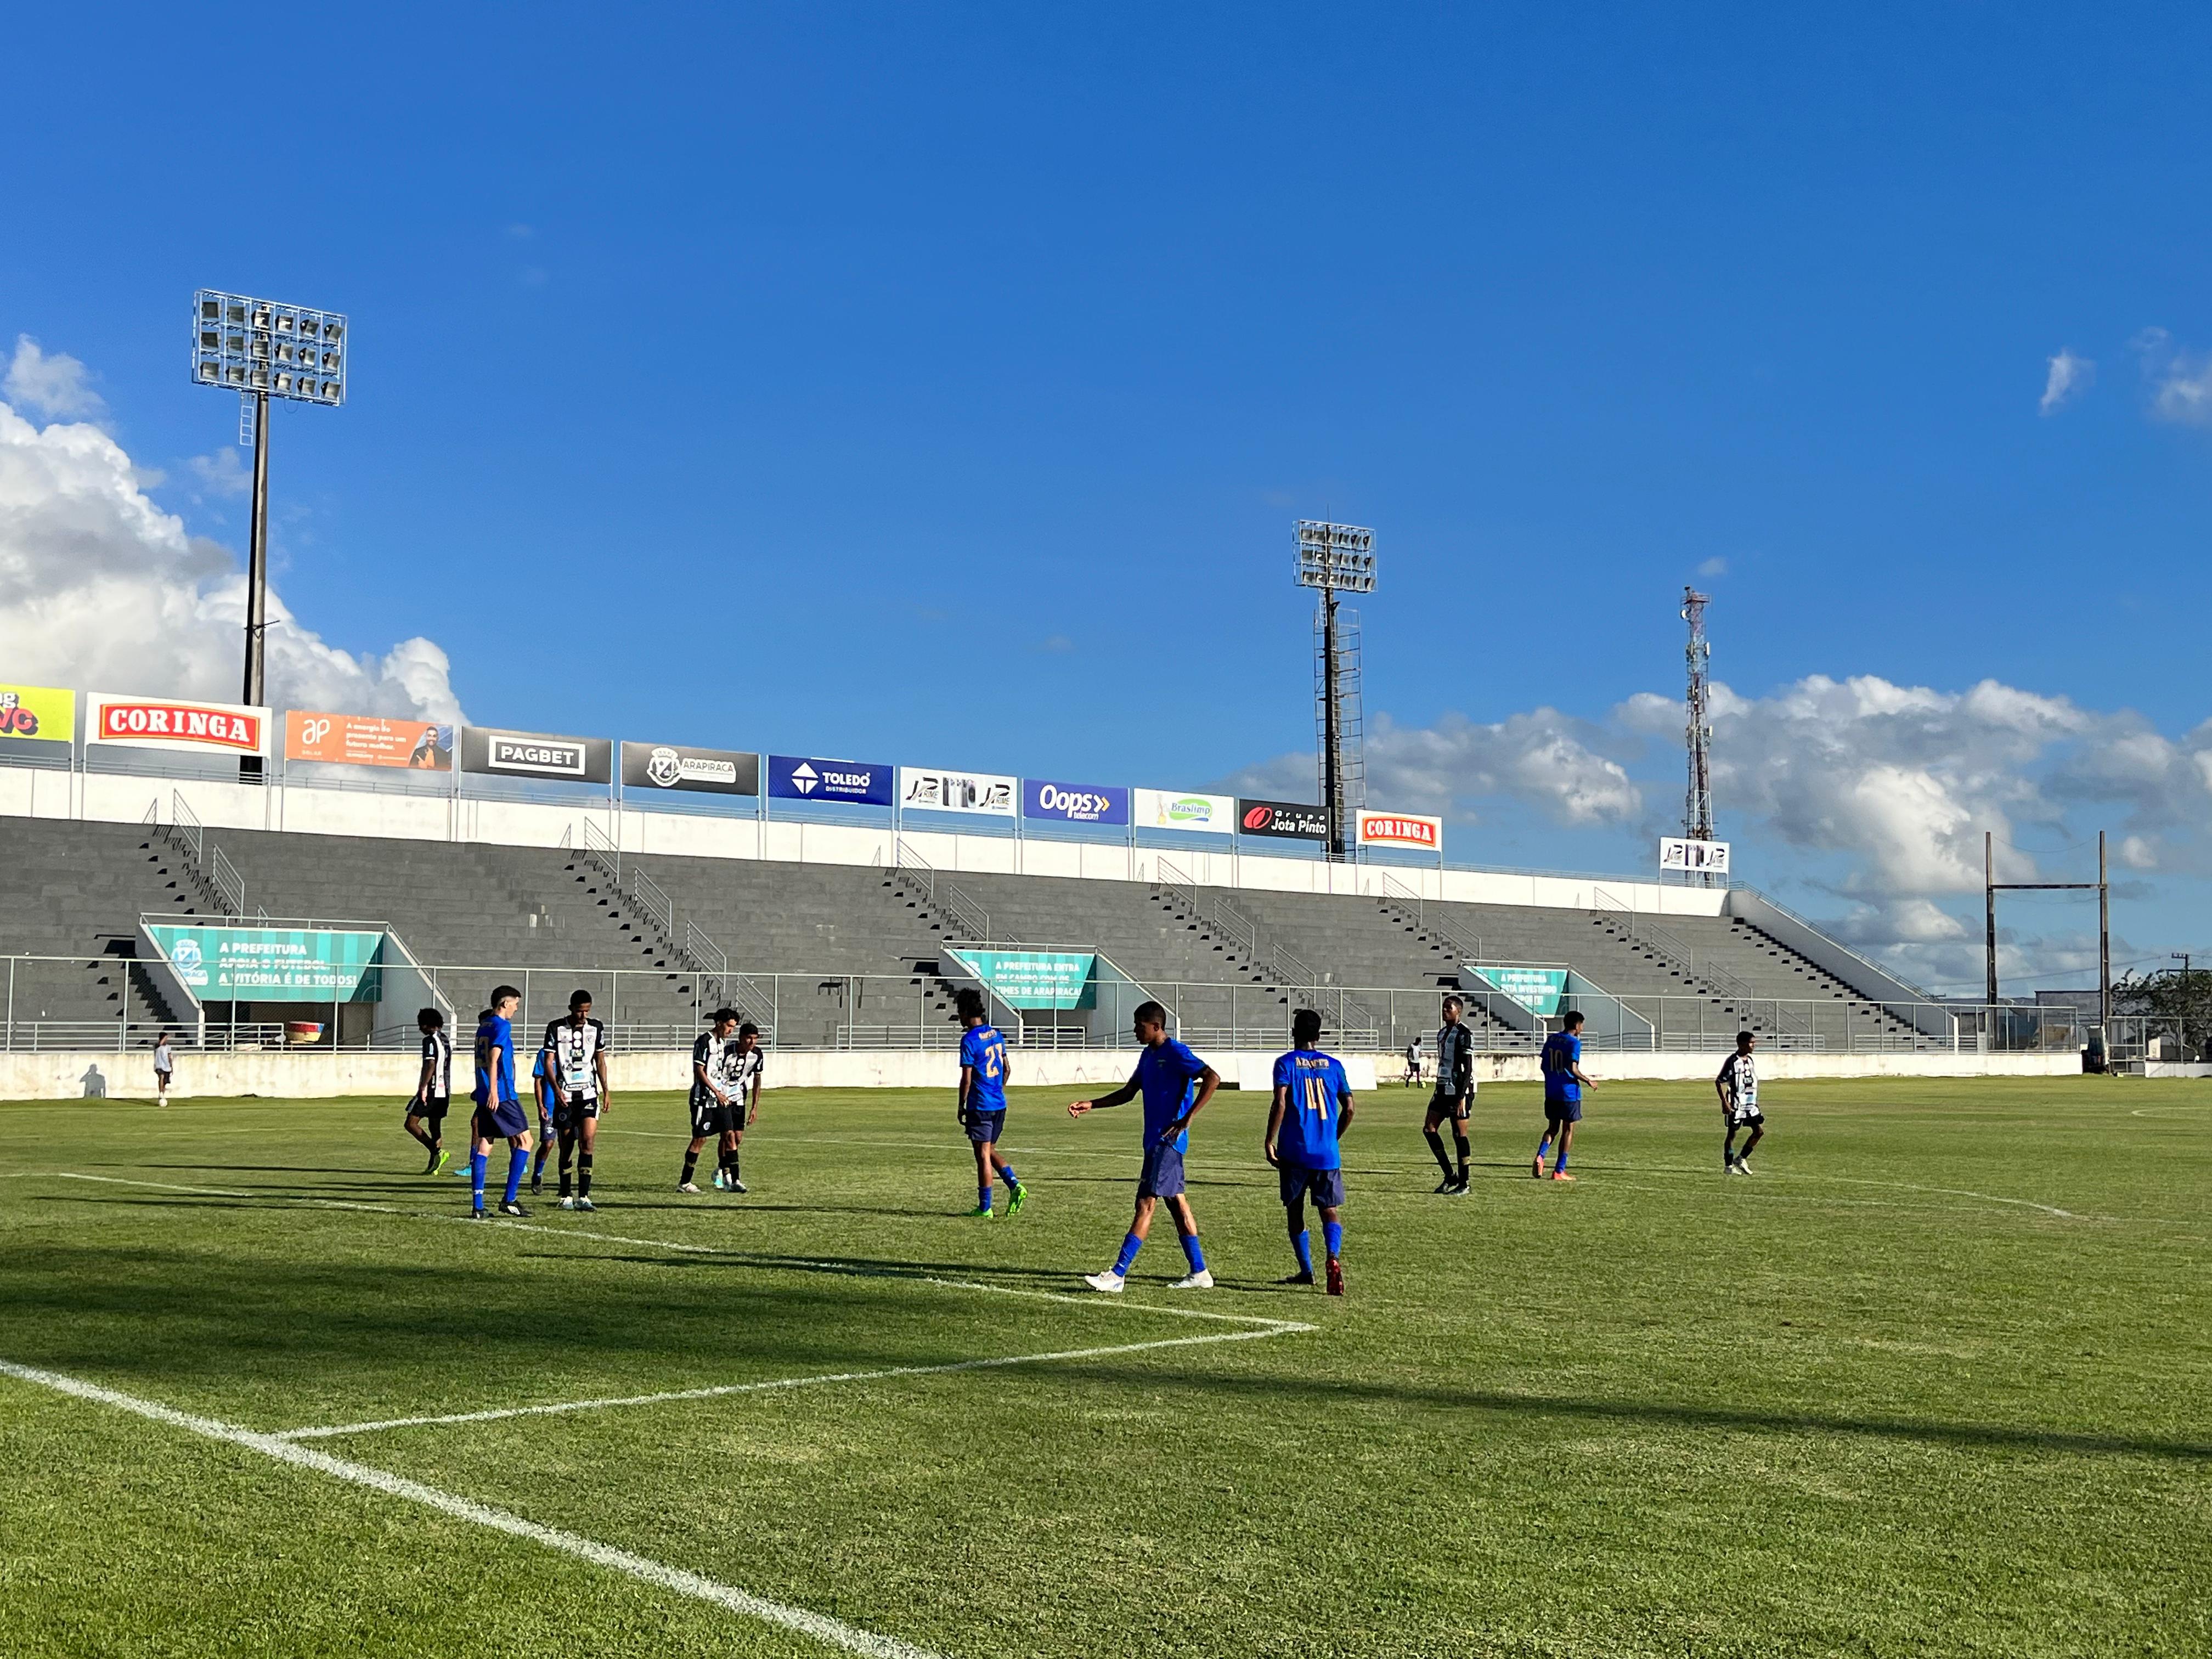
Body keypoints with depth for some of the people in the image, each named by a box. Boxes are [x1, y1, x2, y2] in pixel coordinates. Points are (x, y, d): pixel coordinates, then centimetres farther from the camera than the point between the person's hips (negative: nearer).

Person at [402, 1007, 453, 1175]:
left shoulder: (430, 1040, -11)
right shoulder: (447, 1040, 16)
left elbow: (431, 1065, -21)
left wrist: (423, 1087, -23)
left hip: (432, 1090, -9)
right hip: (444, 1091, 9)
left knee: (411, 1124, -5)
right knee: (435, 1126, 11)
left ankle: (438, 1152, -17)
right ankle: (433, 1166, 7)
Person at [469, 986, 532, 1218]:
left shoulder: (483, 1026, 18)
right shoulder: (502, 1025, -8)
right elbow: (494, 1058, -19)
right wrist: (493, 1091, -24)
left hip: (484, 1096, 9)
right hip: (502, 1095, -9)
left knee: (482, 1147, 5)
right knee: (523, 1141, -1)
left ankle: (478, 1206, 1)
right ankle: (509, 1200, -5)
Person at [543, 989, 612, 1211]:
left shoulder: (596, 1028, 7)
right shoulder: (556, 1029, -1)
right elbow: (548, 1062, -3)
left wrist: (606, 1090, 11)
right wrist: (556, 1089, -17)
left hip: (589, 1093, 1)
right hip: (564, 1095, -1)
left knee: (588, 1140, -13)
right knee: (567, 1146, 4)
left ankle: (583, 1197, -13)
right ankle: (565, 1197, 16)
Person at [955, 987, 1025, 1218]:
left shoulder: (969, 1040, -14)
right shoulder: (996, 1035, 9)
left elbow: (967, 1080, -15)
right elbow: (1006, 1068, 17)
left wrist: (961, 1107, -6)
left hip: (980, 1107, -7)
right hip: (999, 1104, 7)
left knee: (983, 1156, -1)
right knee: (990, 1151, 18)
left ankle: (985, 1208, 4)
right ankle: (1015, 1185, 1)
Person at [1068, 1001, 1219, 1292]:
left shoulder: (1176, 1053, -13)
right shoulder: (1148, 1054, 15)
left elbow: (1212, 1078, -23)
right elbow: (1128, 1093, 23)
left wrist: (1187, 1119, -24)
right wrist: (1090, 1105, 12)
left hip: (1168, 1140, -10)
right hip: (1156, 1140, 10)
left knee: (1145, 1204, -11)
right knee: (1176, 1203, 12)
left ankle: (1117, 1275, -13)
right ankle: (1199, 1273, 17)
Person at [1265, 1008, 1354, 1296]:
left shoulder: (1286, 1063, -1)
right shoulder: (1333, 1065, 9)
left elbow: (1280, 1104, -14)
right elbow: (1349, 1108, 7)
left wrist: (1269, 1141, -8)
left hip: (1295, 1152, -2)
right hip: (1327, 1153, 2)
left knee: (1295, 1210, 13)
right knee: (1330, 1209, 2)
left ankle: (1306, 1271, 16)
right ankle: (1334, 1257, -25)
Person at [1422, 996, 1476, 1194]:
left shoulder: (1464, 1034, -10)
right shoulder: (1442, 1034, 16)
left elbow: (1468, 1068, -14)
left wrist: (1462, 1097, -19)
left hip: (1458, 1091, -9)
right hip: (1443, 1089, 9)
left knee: (1459, 1135, -4)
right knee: (1429, 1129, 3)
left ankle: (1463, 1184, 4)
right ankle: (1450, 1176, 12)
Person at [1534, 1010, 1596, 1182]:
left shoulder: (1551, 1039, 8)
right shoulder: (1574, 1043, -12)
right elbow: (1573, 1069, -21)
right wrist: (1587, 1082, -6)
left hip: (1551, 1093, 6)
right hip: (1569, 1093, -6)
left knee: (1553, 1128, 15)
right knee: (1568, 1130, 5)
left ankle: (1540, 1155, -11)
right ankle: (1559, 1171, 5)